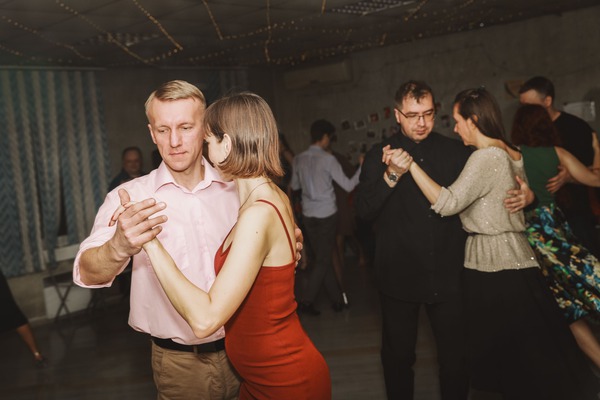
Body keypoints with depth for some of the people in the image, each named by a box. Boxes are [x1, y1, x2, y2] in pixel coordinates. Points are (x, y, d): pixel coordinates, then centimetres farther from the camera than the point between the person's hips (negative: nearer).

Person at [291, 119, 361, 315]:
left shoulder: (299, 159, 2)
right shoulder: (328, 159, -13)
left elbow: (295, 185, 15)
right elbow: (348, 185, -10)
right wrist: (362, 167, -1)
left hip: (308, 215, 5)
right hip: (327, 215, -5)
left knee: (322, 257, 13)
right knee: (324, 259, 4)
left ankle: (337, 299, 21)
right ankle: (307, 301, 0)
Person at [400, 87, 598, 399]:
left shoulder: (486, 157, -17)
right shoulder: (511, 153, 10)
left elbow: (447, 203, -24)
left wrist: (411, 165, -26)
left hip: (492, 267, -9)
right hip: (515, 259, 9)